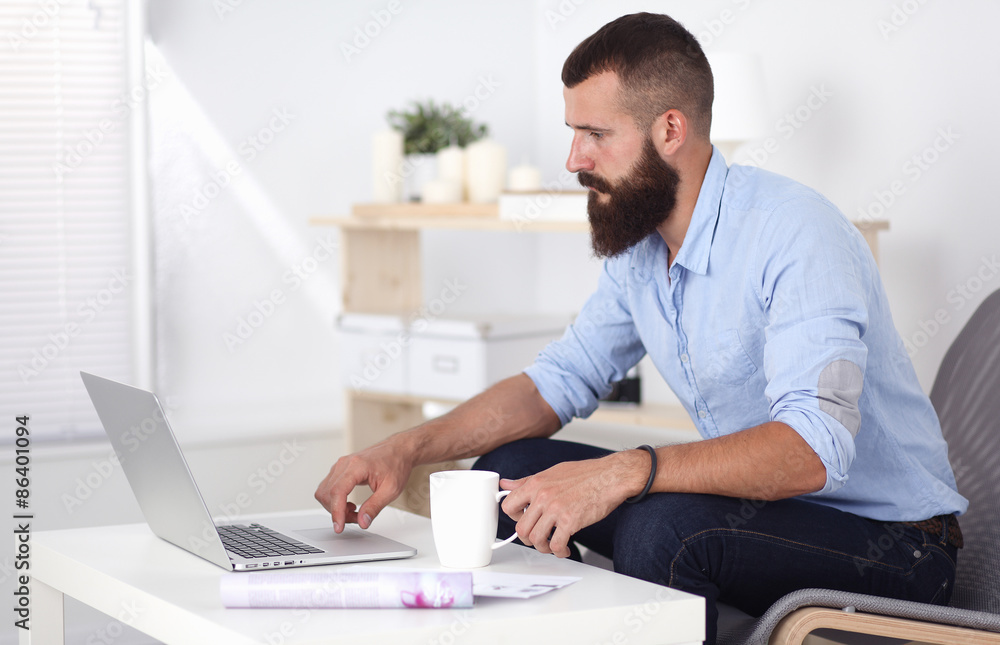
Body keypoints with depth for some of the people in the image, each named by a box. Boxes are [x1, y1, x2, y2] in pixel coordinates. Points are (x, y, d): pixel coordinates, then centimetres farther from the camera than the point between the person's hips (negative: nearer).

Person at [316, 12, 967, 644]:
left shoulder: (795, 232, -23)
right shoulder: (639, 247, 4)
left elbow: (812, 447, -35)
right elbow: (560, 379, 13)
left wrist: (623, 472, -45)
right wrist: (407, 448, -1)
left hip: (888, 544, -7)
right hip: (757, 504, 8)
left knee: (661, 527, -34)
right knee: (510, 467, -2)